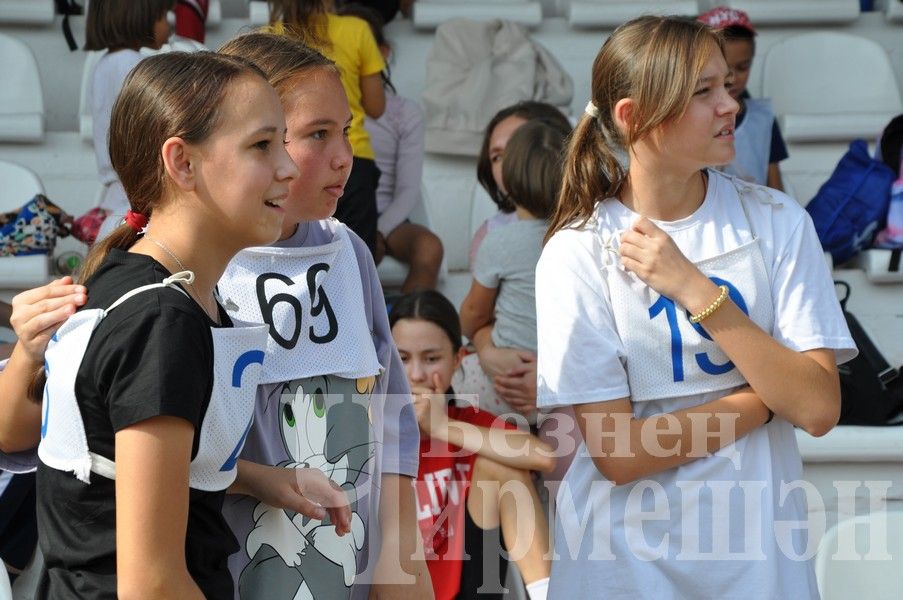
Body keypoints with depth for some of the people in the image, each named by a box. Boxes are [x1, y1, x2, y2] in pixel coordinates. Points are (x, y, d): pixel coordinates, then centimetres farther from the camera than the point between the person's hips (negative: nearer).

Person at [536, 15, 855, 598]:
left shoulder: (776, 221, -5)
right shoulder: (577, 252, -11)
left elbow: (820, 408, -14)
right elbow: (617, 453, -16)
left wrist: (694, 290, -19)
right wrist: (768, 398, -12)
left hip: (758, 551, 2)